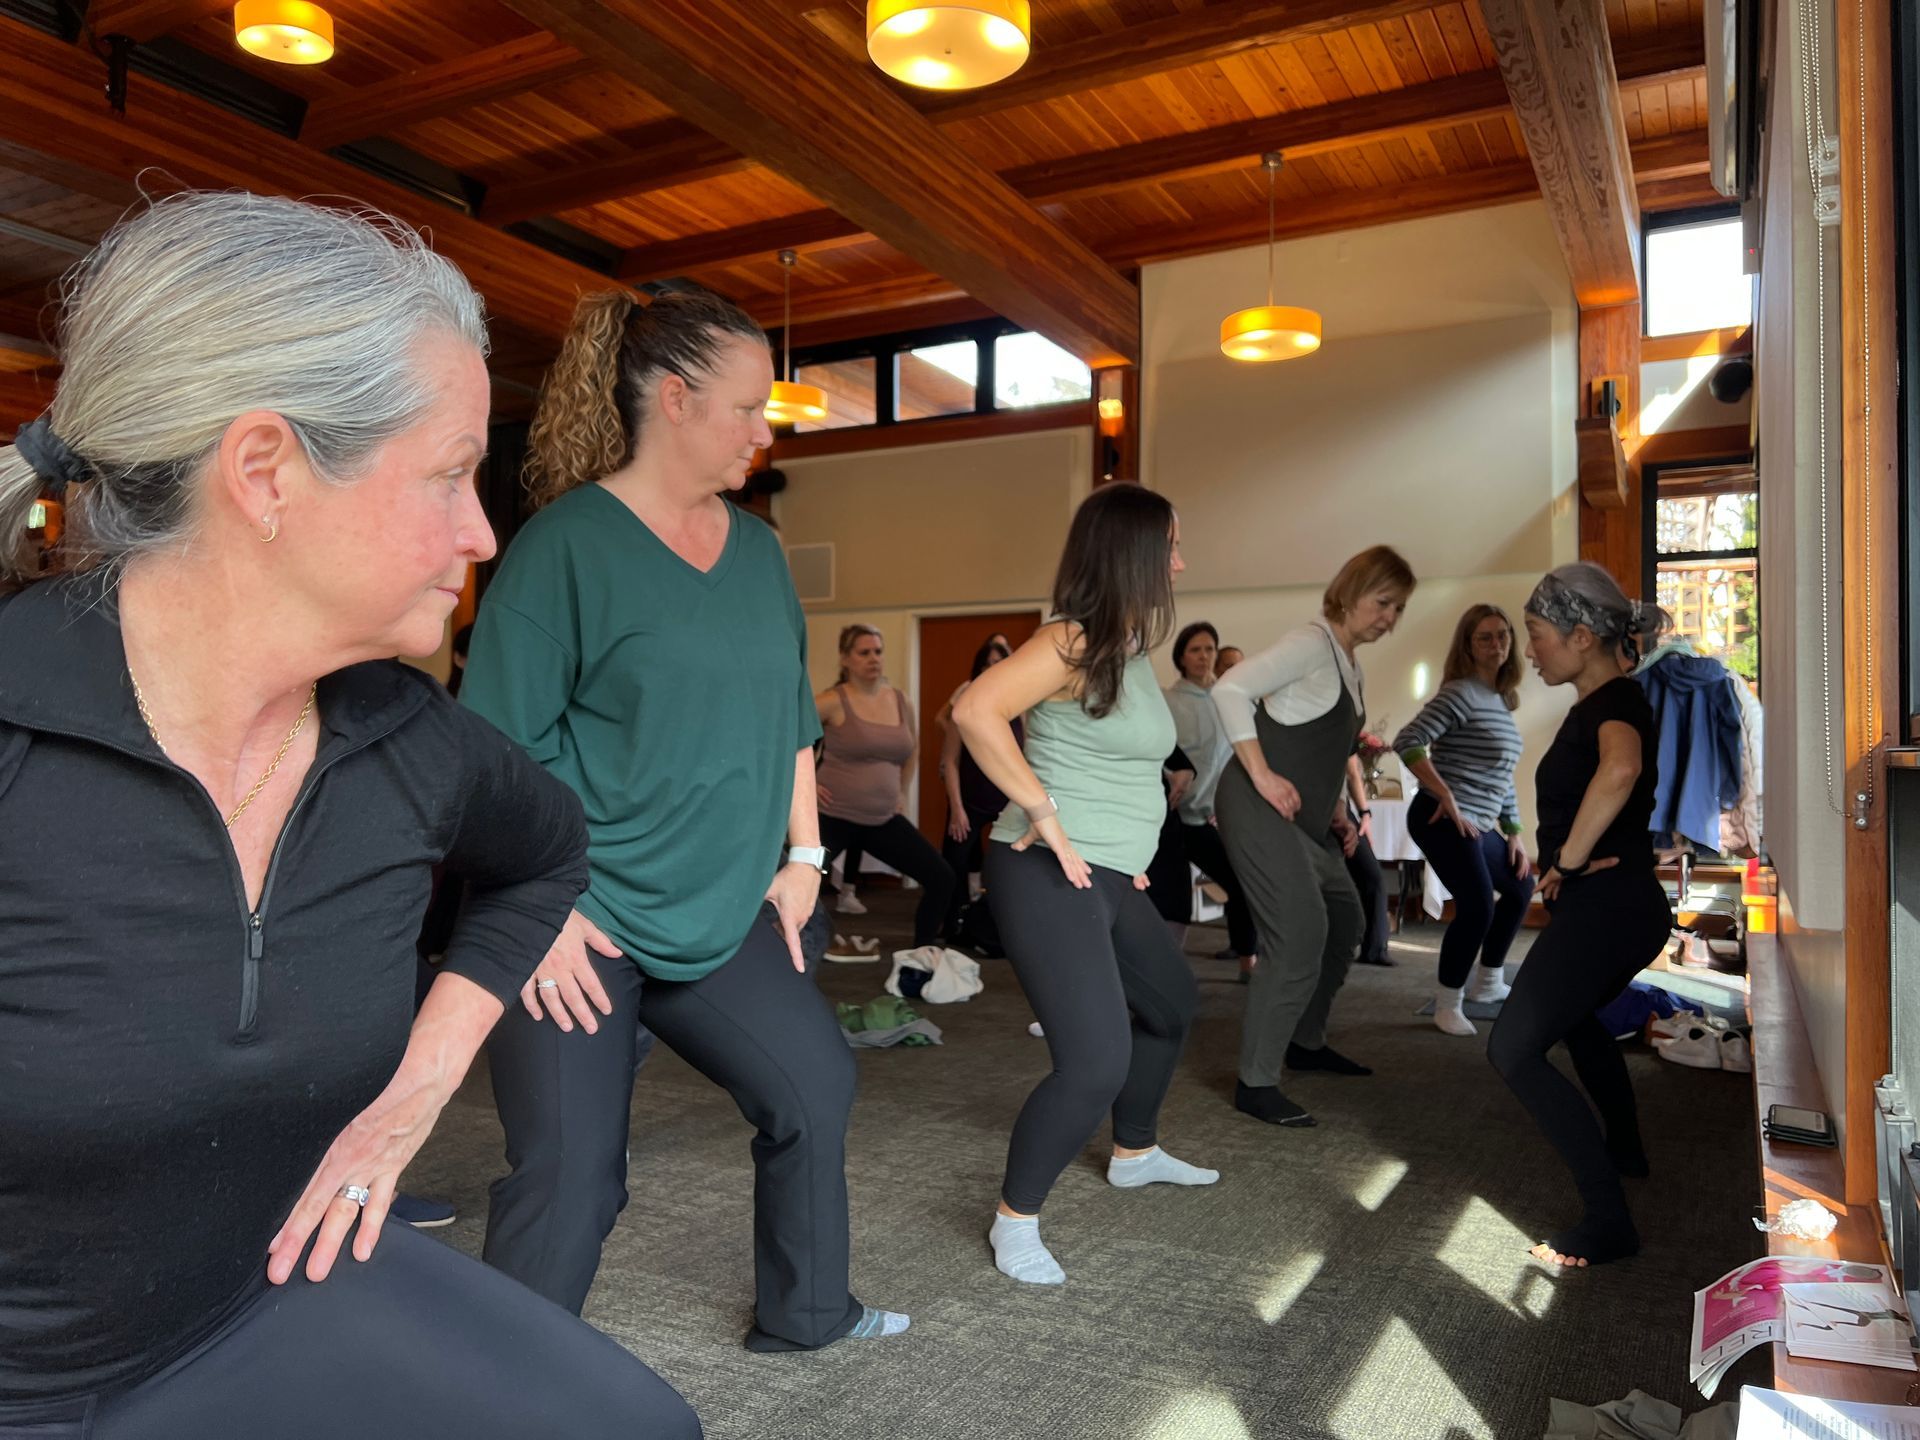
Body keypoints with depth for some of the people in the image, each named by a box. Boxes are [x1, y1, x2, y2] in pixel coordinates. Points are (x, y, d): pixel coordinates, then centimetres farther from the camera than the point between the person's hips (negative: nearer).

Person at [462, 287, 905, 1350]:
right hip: (577, 924, -6)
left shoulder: (757, 550, 9)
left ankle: (802, 1314, 33)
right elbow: (497, 748, -14)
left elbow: (789, 718, 16)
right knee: (569, 1177, 0)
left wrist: (803, 855, 10)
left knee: (815, 1086, 10)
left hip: (719, 910, 7)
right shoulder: (565, 542, -12)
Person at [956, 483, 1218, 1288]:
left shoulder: (1133, 649, 13)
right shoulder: (1071, 642, -15)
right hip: (1050, 876, -10)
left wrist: (1131, 846, 17)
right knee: (1096, 1062, -16)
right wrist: (1044, 814, -24)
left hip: (1111, 878, 10)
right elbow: (976, 712, -30)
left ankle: (1135, 1155, 47)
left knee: (1171, 1004, 25)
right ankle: (1015, 1221, 5)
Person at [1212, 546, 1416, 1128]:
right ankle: (1255, 1083, -5)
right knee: (1299, 935, -15)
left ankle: (1306, 1041, 35)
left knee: (1345, 921, 18)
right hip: (1260, 807, -10)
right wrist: (1261, 775, -24)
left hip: (1304, 817, 10)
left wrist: (1338, 811, 14)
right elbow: (1230, 689, -23)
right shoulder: (1312, 642, -12)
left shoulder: (1350, 666, 16)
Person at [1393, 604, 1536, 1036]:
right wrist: (1447, 798, -22)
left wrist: (1514, 831, 17)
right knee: (1478, 905, -19)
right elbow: (1407, 742, -25)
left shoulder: (1503, 702, 15)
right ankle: (1448, 1003, -2)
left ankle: (1487, 982, 36)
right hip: (1445, 820, -10)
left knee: (1520, 885, 23)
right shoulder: (1460, 693, -13)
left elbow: (1503, 777, 21)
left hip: (1480, 824, 10)